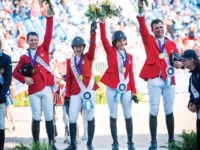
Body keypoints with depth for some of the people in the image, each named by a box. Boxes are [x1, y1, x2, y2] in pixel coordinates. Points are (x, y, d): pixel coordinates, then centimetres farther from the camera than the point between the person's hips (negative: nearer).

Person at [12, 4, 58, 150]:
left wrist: (49, 17, -9)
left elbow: (49, 34, -1)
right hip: (33, 91, 0)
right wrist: (24, 79, -10)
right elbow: (15, 72, 9)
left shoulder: (43, 49, 8)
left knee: (49, 117, 2)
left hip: (46, 88, 1)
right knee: (36, 117, 2)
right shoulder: (24, 57, 7)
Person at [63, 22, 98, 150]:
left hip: (88, 90, -2)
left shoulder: (88, 57, 5)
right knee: (72, 118, -1)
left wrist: (93, 32, -28)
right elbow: (69, 79, 11)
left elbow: (93, 47, -14)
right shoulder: (70, 61, 11)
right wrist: (67, 95, 7)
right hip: (75, 92, 2)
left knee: (90, 117, 1)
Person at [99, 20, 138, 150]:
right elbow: (103, 38, -10)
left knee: (128, 116, 3)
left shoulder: (129, 56, 10)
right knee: (113, 116, 2)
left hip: (126, 89, 2)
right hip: (112, 88, -2)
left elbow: (131, 75, 9)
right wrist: (102, 23, -20)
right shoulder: (111, 51, 4)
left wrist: (134, 91, 3)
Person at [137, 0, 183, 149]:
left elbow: (178, 58, 12)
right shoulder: (149, 40, 9)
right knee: (154, 110, -4)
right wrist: (141, 12, -20)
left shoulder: (171, 44, 16)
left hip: (169, 80, 2)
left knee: (169, 110, 6)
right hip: (154, 79, -2)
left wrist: (180, 63, -12)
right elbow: (142, 28, -5)